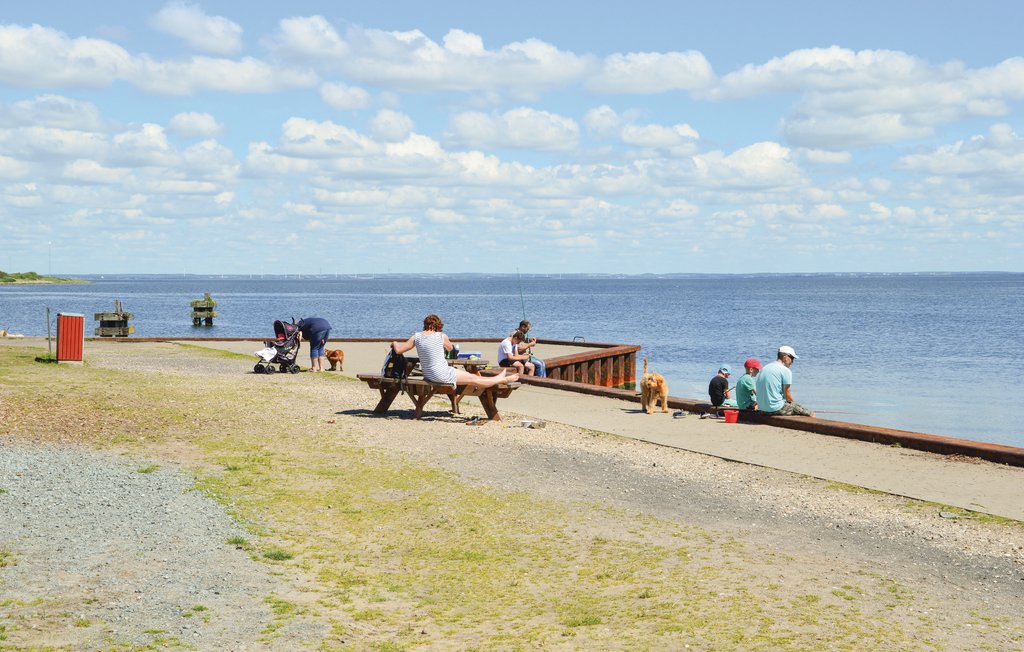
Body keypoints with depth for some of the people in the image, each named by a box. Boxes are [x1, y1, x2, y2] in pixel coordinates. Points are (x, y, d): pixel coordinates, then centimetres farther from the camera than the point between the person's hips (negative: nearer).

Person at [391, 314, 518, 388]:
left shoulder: (416, 337, -2)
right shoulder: (442, 336, -10)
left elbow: (398, 350, 3)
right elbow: (450, 348, 12)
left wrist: (395, 343, 23)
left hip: (428, 374, 6)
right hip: (442, 374, -6)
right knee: (474, 379, 9)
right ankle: (503, 379, 23)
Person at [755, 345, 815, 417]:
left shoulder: (764, 369, 13)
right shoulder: (785, 371, -10)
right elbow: (787, 395, -10)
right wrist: (792, 402, 10)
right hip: (777, 409, -9)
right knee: (811, 415, -1)